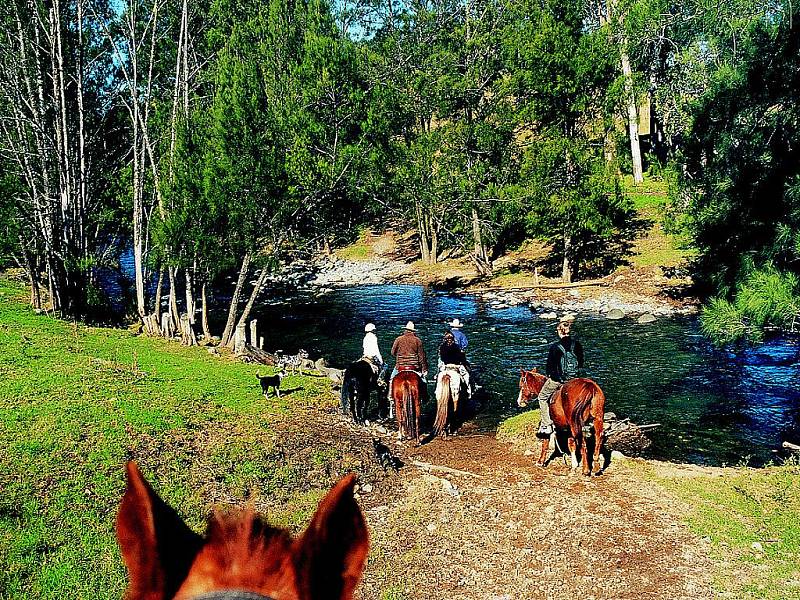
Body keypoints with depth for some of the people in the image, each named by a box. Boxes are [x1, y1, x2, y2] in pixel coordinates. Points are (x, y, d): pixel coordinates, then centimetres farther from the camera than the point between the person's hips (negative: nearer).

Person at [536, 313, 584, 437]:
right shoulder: (577, 345, -4)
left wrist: (548, 374, 8)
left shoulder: (555, 347, -19)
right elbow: (581, 363, 6)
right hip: (573, 379, 6)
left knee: (542, 397, 17)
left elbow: (550, 365, -12)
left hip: (556, 380, -6)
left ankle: (546, 425, 13)